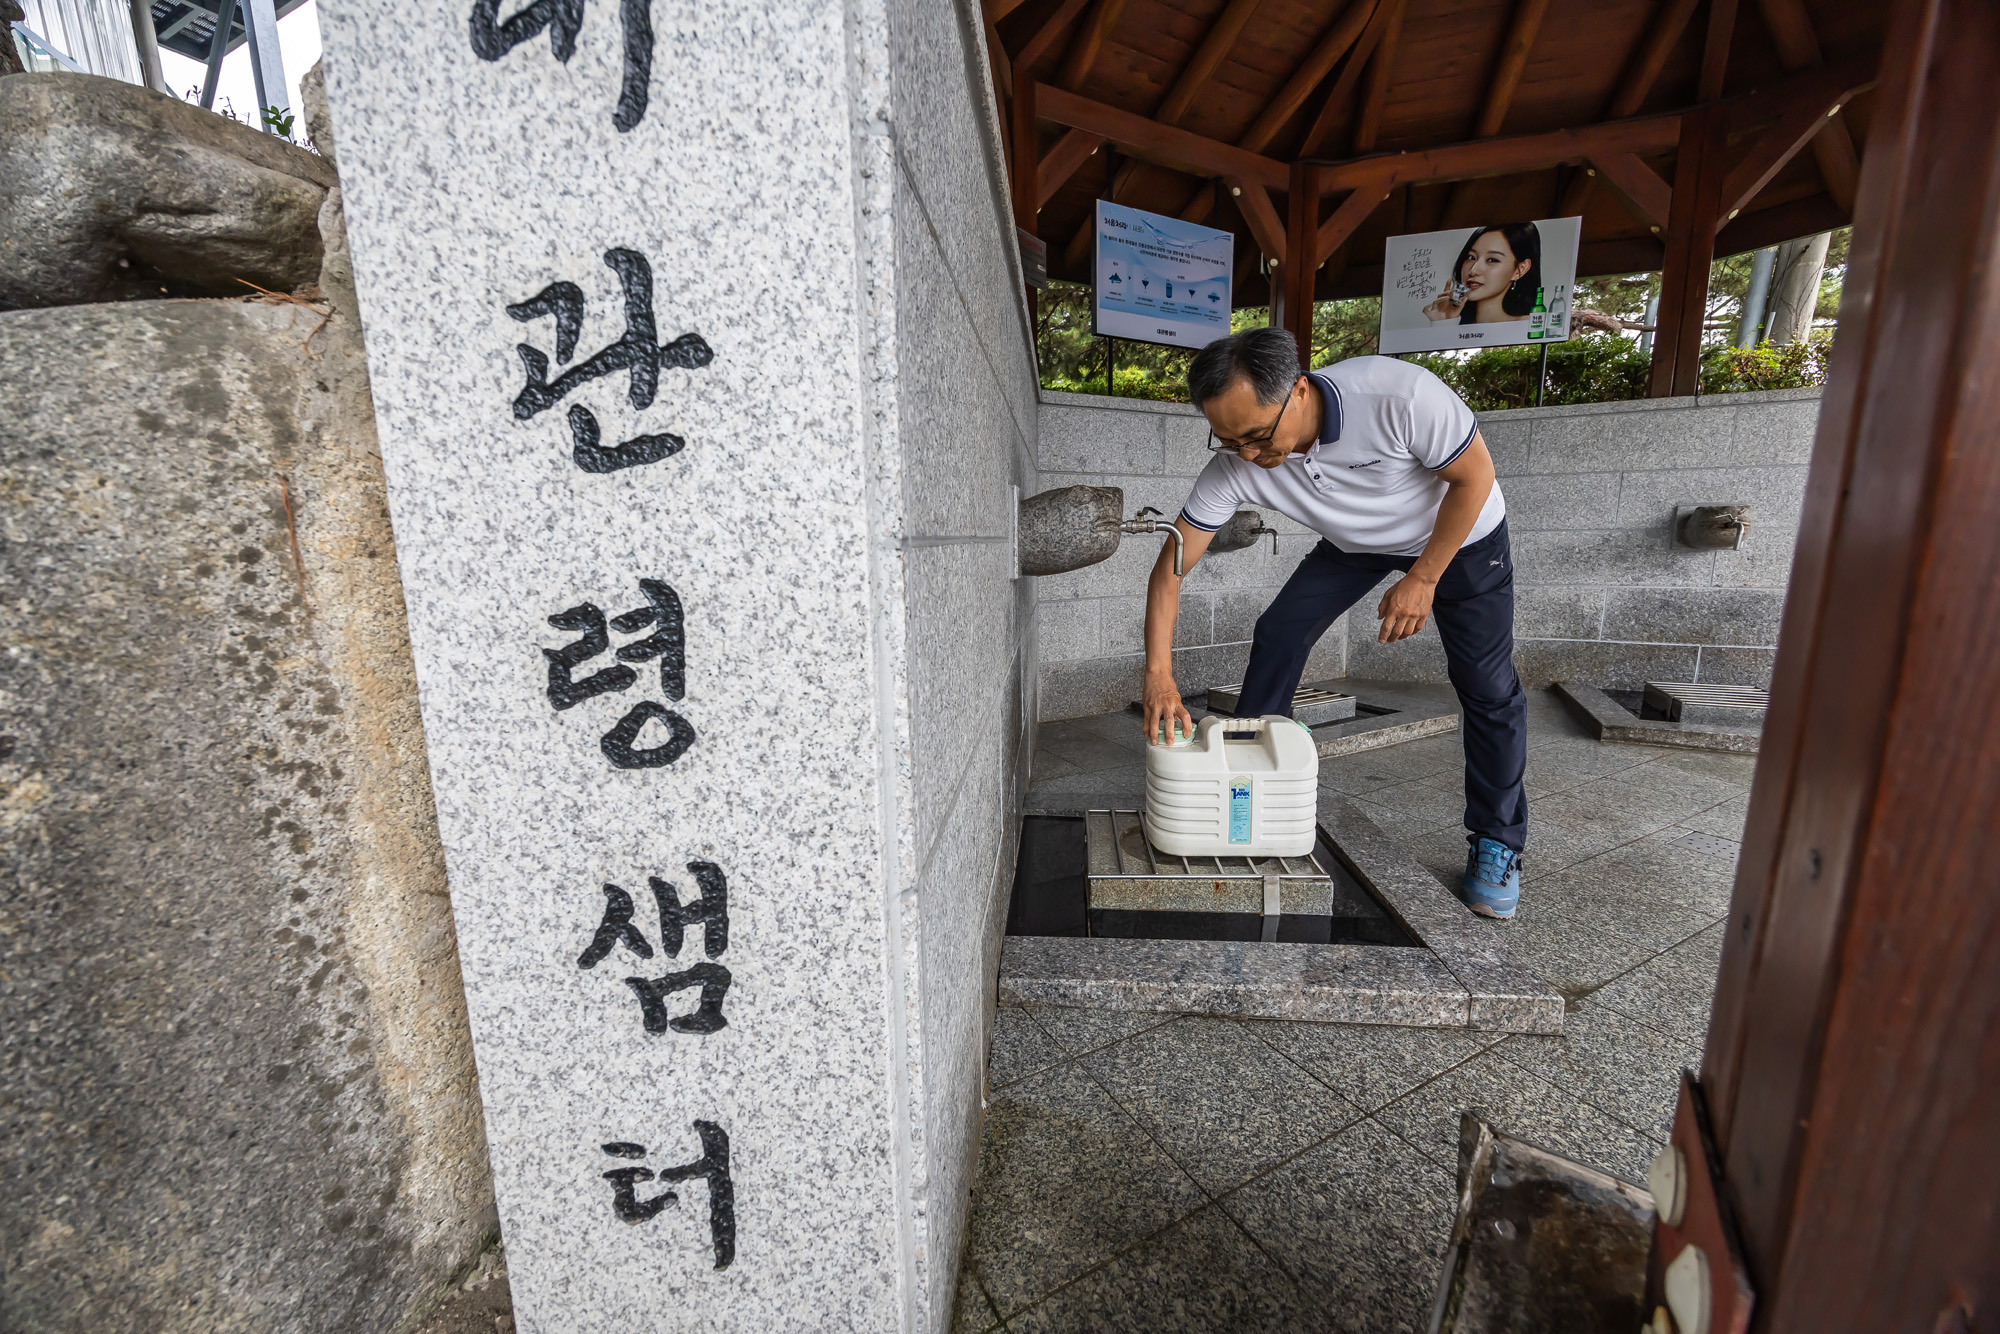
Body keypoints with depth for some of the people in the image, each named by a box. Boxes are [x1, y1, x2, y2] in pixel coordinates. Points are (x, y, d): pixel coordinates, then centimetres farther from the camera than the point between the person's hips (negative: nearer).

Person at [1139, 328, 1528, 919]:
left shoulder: (1400, 395, -40)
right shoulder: (1234, 466, -29)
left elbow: (1474, 476, -23)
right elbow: (1171, 566, -26)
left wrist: (1422, 580, -23)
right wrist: (1159, 676, -33)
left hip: (1458, 534, -2)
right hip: (1356, 542, 3)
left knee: (1488, 688, -5)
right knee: (1278, 633, -11)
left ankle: (1497, 843, 13)